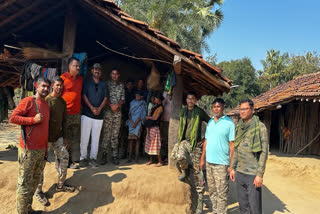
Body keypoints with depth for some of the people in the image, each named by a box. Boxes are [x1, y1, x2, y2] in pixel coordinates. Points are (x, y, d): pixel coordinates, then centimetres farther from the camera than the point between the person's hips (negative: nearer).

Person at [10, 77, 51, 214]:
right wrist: (33, 119, -19)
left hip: (41, 150, 8)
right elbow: (13, 118, -12)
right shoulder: (28, 101, -7)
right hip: (28, 151, -7)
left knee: (35, 181, 16)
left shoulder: (46, 105, 15)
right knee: (24, 183, 1)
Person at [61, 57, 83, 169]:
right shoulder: (63, 78, -5)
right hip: (65, 114, -5)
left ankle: (69, 160, 25)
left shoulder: (80, 78, 12)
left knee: (73, 140, 12)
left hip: (76, 114, 6)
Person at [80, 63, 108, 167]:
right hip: (87, 113, -2)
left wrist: (99, 108, -7)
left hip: (99, 115, 2)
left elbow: (105, 98, 8)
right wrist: (92, 108, -12)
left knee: (96, 137, 5)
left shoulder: (103, 84, 14)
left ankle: (93, 158, 13)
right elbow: (84, 95, -1)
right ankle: (83, 158, 8)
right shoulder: (87, 82, 7)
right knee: (84, 136, -1)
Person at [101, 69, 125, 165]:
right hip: (108, 112, -2)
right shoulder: (107, 84, 5)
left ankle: (114, 155, 9)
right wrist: (111, 105, -14)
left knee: (115, 134, 4)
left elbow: (123, 99, 10)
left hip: (118, 112, 2)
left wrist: (117, 105, -8)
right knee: (106, 134, -3)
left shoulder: (121, 86, 13)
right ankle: (104, 155, 4)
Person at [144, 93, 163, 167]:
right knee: (149, 144, 12)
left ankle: (160, 161, 1)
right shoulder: (154, 106, 16)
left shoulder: (160, 108, -10)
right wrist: (147, 125, 2)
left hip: (155, 127, -8)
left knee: (155, 145, -7)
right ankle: (151, 160, 23)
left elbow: (155, 118, -18)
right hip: (150, 127, 8)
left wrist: (148, 117, -2)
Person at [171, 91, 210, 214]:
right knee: (179, 156, -32)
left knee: (197, 173, 0)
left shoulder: (200, 112, -3)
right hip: (184, 141, 3)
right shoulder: (183, 111, 9)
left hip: (196, 144, -3)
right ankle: (185, 172, 5)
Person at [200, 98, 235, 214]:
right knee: (212, 191, 17)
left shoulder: (229, 123, -7)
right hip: (209, 162, 6)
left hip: (221, 163, -6)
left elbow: (232, 145, -9)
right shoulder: (210, 122, 10)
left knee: (222, 193, 2)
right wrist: (202, 159, 13)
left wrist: (231, 165, -11)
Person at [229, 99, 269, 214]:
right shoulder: (239, 127, 8)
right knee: (243, 205, 15)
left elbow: (264, 152, -12)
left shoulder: (260, 127, -9)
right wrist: (233, 168, 14)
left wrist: (260, 174, -15)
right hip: (239, 172, 6)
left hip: (253, 174, -5)